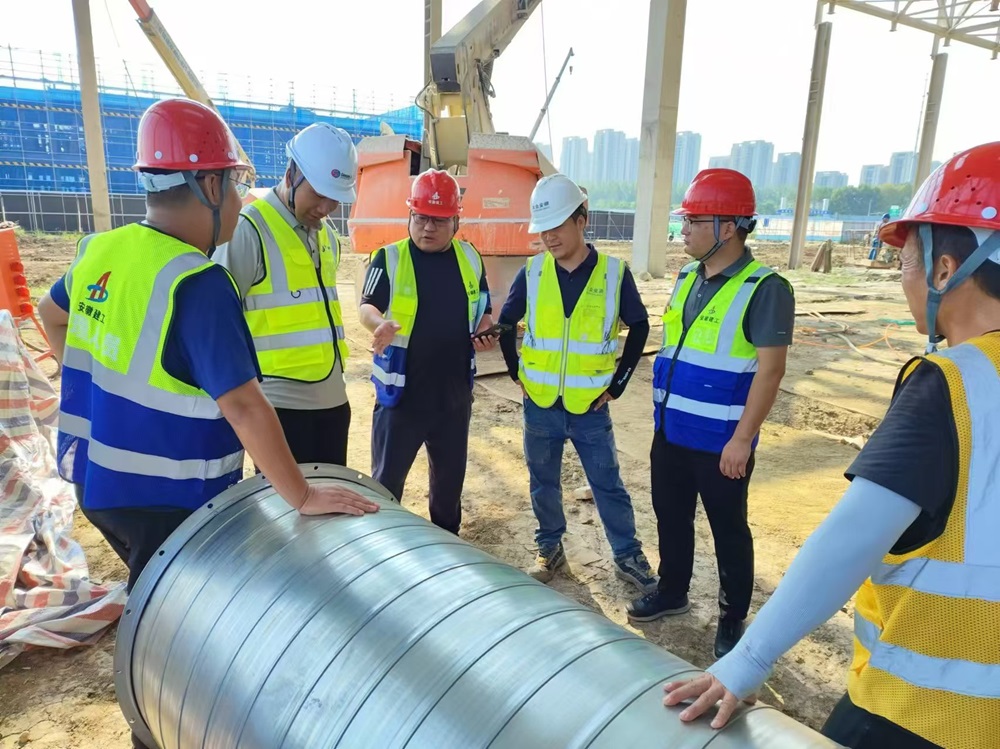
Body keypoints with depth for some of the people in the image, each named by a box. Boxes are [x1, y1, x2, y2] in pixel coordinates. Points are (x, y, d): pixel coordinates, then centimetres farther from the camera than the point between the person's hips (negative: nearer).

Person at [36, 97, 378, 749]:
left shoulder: (102, 250, 0)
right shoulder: (198, 283, -26)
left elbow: (52, 315, 19)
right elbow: (243, 405, -31)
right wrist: (302, 497, -26)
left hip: (96, 476, 9)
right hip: (165, 498, -9)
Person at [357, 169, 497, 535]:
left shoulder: (470, 259, 5)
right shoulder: (389, 258, -7)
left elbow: (482, 312, 14)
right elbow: (366, 306, -18)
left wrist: (486, 333, -8)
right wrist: (380, 324, -41)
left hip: (454, 394, 4)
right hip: (401, 393, -4)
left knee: (450, 474, 19)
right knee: (387, 479, 5)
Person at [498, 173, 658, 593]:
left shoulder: (614, 273, -7)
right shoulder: (532, 273, -4)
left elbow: (639, 327, 4)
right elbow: (505, 325, 9)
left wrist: (617, 383, 1)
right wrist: (518, 374, 5)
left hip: (590, 407, -1)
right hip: (540, 406, 2)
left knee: (608, 485, 9)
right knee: (543, 483, 15)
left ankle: (628, 557, 27)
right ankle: (550, 548, 35)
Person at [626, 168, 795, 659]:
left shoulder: (764, 288, -16)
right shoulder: (687, 278, 7)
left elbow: (770, 368, -18)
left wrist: (742, 439, -19)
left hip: (720, 441, -7)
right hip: (671, 432, 7)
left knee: (728, 531, 10)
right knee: (670, 517, 19)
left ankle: (733, 618, 29)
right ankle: (672, 592, 40)